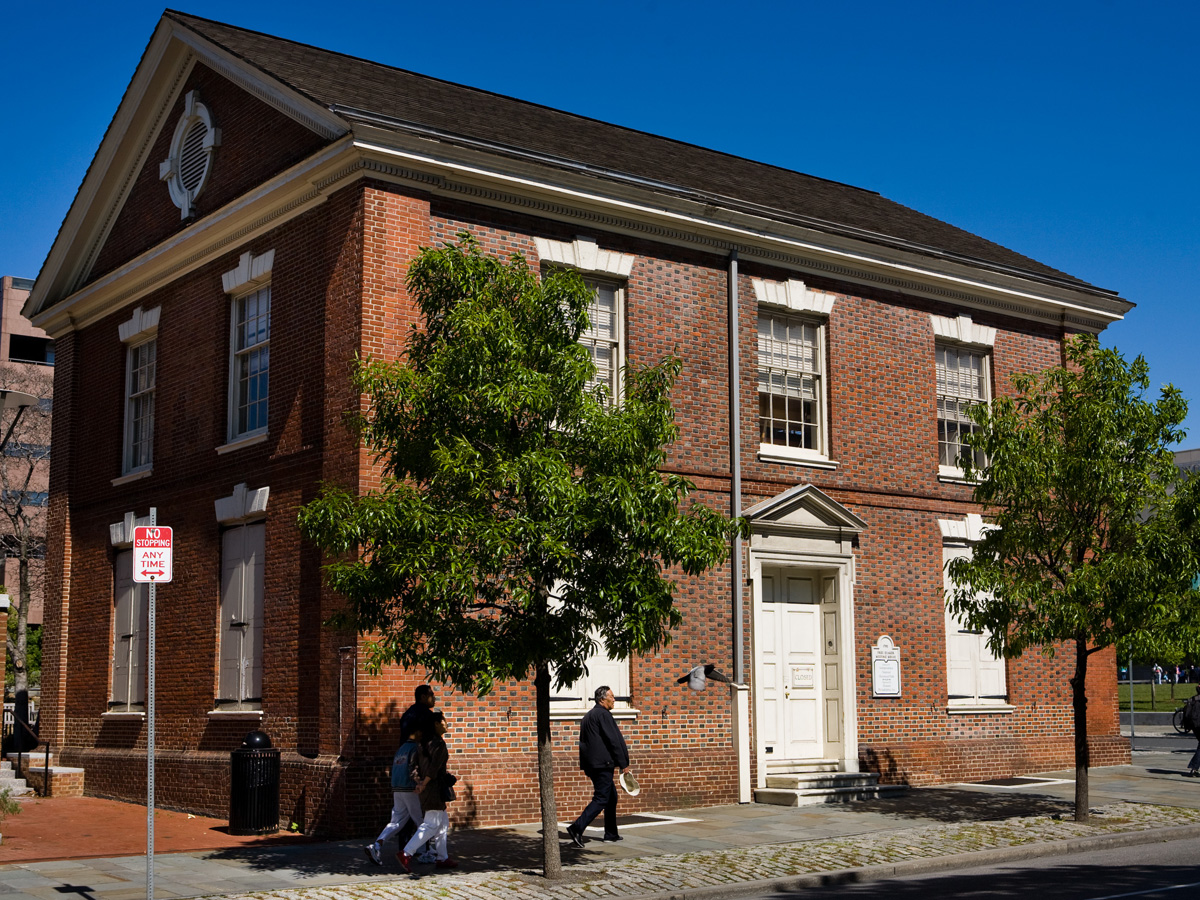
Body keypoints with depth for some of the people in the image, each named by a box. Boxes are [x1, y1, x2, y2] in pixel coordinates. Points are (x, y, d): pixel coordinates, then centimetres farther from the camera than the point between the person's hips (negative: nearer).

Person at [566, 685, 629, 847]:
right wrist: (623, 763, -10)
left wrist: (586, 767, 21)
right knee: (601, 799, -9)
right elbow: (613, 740, -14)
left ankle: (611, 834, 21)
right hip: (603, 763, -10)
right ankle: (577, 828, -17)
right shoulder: (603, 714, -11)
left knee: (611, 796, 17)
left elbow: (584, 742, 20)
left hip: (592, 765, 10)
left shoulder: (588, 715, 18)